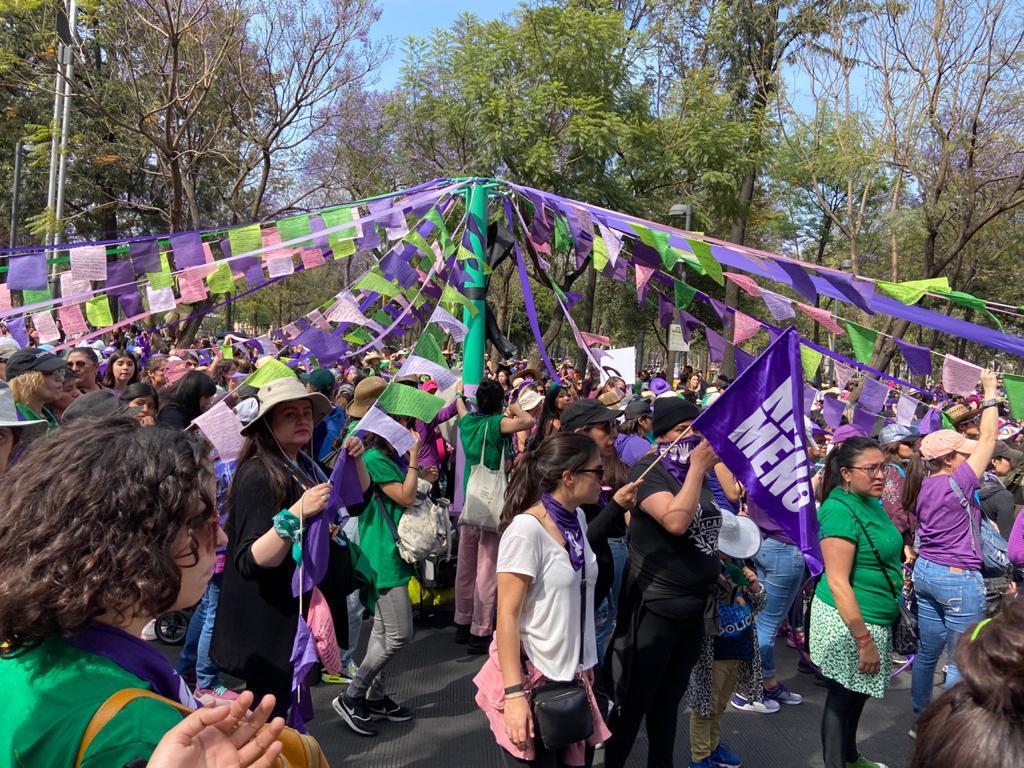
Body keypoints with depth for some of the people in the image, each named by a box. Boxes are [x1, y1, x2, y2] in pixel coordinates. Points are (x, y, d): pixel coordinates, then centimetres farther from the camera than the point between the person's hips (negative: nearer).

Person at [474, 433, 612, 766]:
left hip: (570, 675, 7)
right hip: (532, 677, -7)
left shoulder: (577, 518, 4)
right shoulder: (526, 529, -20)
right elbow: (506, 615, -19)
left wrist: (585, 663, 16)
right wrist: (514, 694, -23)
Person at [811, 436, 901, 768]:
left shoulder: (872, 502, 6)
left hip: (875, 619, 9)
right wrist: (864, 640, -23)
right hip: (848, 621, -9)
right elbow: (837, 583, -24)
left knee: (858, 693, 23)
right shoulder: (840, 510, -22)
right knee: (843, 697, 6)